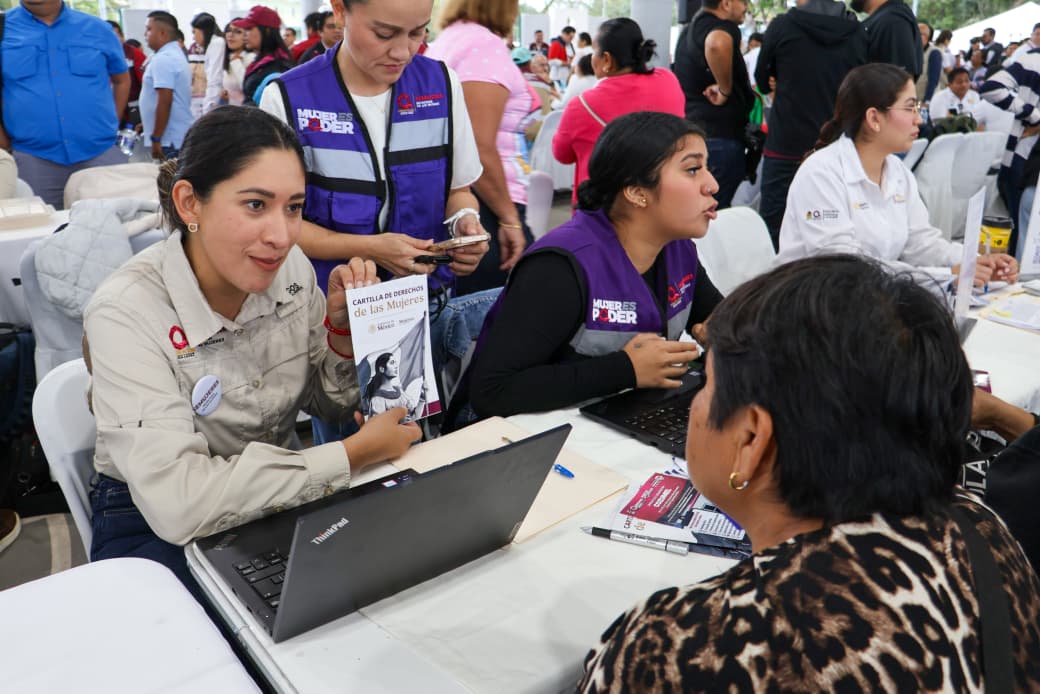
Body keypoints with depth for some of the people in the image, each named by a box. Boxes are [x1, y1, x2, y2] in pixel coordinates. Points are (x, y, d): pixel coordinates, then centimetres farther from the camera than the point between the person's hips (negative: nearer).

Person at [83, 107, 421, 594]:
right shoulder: (127, 312, -23)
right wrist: (355, 454, -27)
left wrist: (342, 324, -14)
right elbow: (177, 503, -31)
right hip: (156, 531, -5)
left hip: (282, 495, 6)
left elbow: (329, 403, 6)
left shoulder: (290, 268, -8)